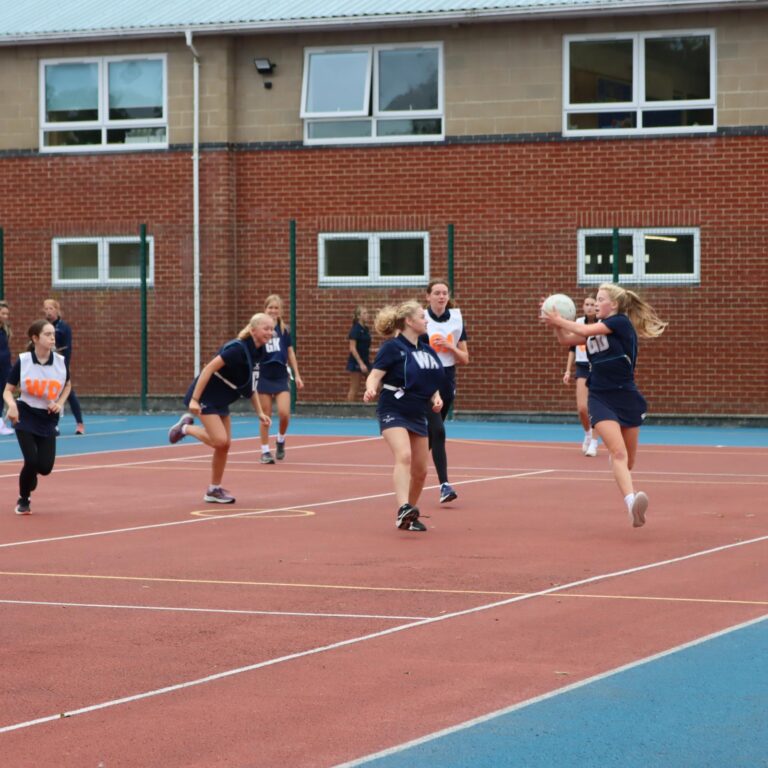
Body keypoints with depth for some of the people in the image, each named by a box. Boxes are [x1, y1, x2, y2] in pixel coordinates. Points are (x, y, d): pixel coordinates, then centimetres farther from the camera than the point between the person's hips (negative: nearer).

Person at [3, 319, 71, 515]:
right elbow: (8, 390, -5)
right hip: (25, 418, -2)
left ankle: (30, 478, 33)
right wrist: (12, 405, -26)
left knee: (45, 467, -5)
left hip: (48, 420, 2)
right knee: (31, 461, -15)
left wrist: (60, 403, -3)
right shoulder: (23, 361, -12)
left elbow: (67, 385, 14)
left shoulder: (61, 362, -6)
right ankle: (23, 499, 12)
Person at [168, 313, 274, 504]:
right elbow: (209, 369, -26)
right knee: (220, 441, -17)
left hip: (221, 401, 9)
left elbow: (250, 386, 14)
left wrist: (259, 412, 9)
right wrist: (194, 399, -29)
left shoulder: (258, 352, 1)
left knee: (224, 444, 7)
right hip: (206, 397, -9)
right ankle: (186, 427, 8)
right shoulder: (238, 348, -26)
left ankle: (214, 491, 19)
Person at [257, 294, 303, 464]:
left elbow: (291, 354, 10)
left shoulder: (284, 330, 3)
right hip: (264, 377, -1)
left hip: (281, 377, 1)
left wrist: (297, 375, 9)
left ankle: (281, 440, 17)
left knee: (284, 413, -11)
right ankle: (265, 451, 11)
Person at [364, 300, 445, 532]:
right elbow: (375, 375, -15)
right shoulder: (393, 347, -9)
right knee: (404, 456, -29)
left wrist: (436, 398, 3)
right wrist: (371, 390, -36)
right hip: (393, 412, -7)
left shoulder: (427, 350, 11)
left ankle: (409, 517, 24)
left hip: (417, 415, 7)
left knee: (420, 471, 7)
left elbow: (432, 382, 22)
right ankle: (403, 509, -42)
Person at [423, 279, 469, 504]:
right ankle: (444, 485, -19)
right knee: (438, 431, -18)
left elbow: (464, 359, 6)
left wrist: (449, 346, -12)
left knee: (430, 434, 12)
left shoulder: (456, 320, 4)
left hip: (447, 382, 5)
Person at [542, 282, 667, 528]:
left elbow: (586, 331, -18)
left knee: (628, 461, 10)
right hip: (601, 399, 2)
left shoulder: (621, 322, -8)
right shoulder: (598, 327, 9)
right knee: (619, 453, -21)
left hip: (626, 398, -2)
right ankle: (631, 502, -38)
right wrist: (555, 323, -3)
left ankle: (633, 507, 34)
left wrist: (559, 320, -9)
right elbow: (566, 340, 13)